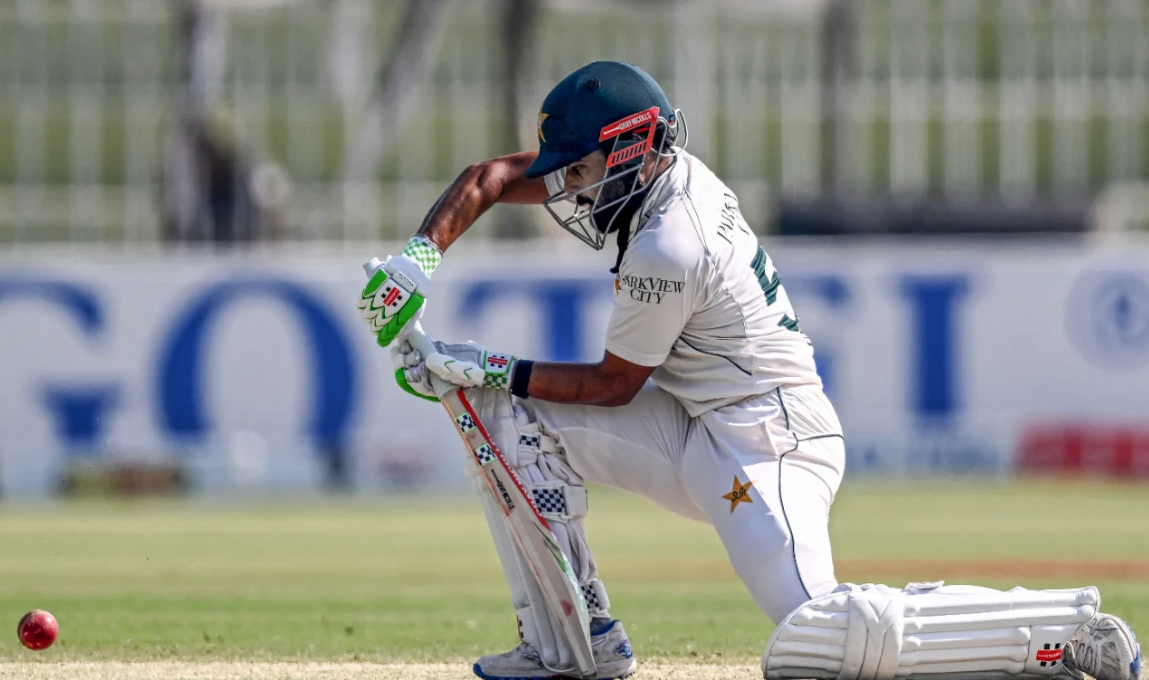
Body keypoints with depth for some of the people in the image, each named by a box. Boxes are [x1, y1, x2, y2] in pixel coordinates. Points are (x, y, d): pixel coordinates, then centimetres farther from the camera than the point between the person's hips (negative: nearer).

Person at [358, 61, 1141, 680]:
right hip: (700, 432, 10)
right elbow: (489, 178, 10)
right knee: (512, 416, 3)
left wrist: (489, 369, -7)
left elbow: (612, 385, -10)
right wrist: (419, 260, -4)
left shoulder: (667, 249, -23)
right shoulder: (655, 164, 3)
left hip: (767, 443, -10)